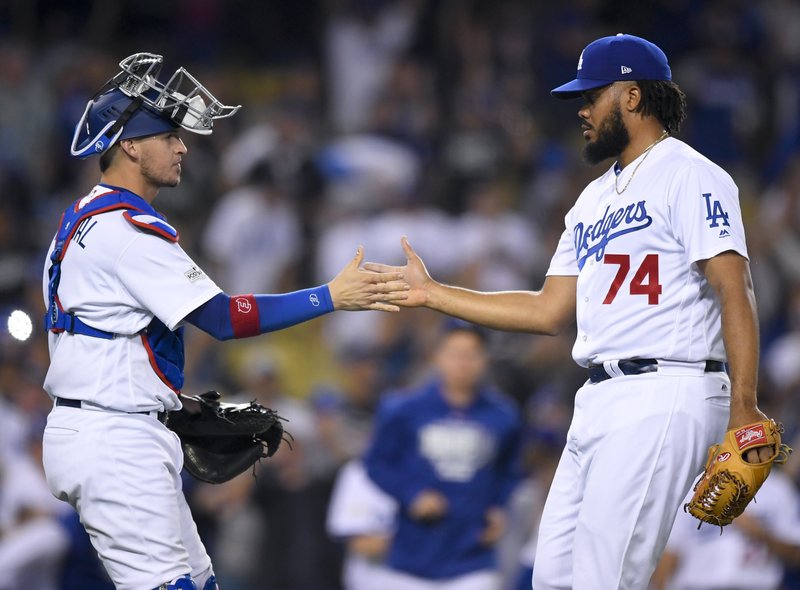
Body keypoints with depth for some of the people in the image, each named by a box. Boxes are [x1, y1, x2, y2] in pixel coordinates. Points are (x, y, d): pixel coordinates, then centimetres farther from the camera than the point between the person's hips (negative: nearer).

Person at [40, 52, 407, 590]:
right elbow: (224, 318, -21)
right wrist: (332, 297, -21)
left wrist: (174, 406, 16)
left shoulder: (83, 219, 16)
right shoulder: (127, 227, -16)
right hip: (114, 442, -11)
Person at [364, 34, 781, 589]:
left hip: (662, 399, -9)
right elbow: (548, 311, 23)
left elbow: (734, 292, -15)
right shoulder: (595, 198, 23)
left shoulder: (689, 177, -6)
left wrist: (743, 405, -25)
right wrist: (431, 293, 20)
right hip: (599, 400, 10)